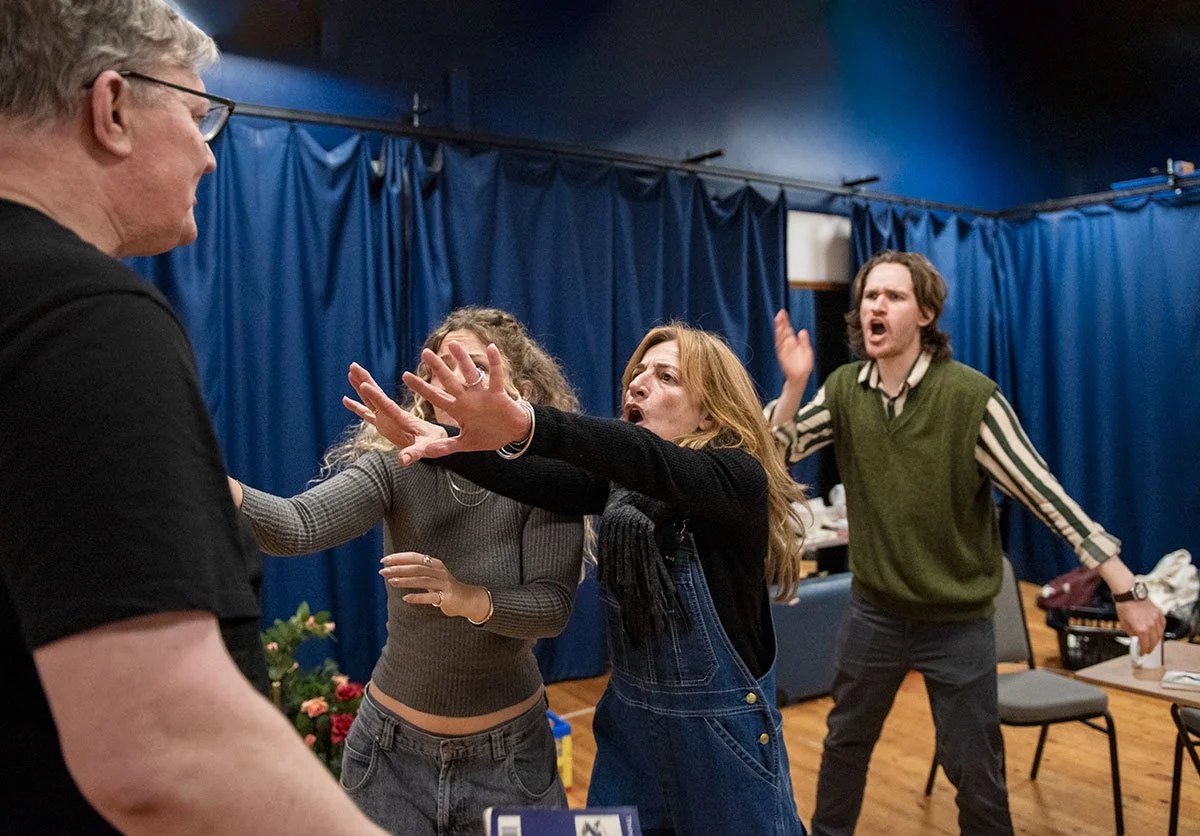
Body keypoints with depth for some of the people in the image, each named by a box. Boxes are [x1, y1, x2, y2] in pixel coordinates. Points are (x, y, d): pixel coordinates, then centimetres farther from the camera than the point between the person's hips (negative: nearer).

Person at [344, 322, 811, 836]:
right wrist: (444, 445, -35)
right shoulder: (619, 480, 0)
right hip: (630, 716, 5)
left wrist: (525, 426, -53)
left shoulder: (740, 477, -16)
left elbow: (649, 460, -36)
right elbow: (541, 482, -17)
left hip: (721, 729, -5)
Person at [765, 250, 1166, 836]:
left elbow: (1048, 497, -17)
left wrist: (1127, 592, -19)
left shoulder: (970, 396, -18)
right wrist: (794, 383, -19)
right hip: (873, 610, 4)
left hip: (958, 621, -4)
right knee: (846, 740, 21)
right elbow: (778, 451, -3)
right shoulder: (844, 388, -5)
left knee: (974, 771, 8)